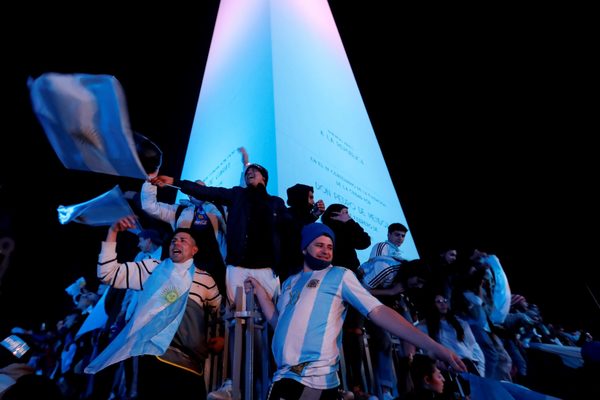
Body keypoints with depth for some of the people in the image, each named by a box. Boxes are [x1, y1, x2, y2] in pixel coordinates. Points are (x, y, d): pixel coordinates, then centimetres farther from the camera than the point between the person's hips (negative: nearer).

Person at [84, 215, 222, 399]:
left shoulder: (205, 279, 11)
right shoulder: (152, 268, 10)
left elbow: (221, 311, 25)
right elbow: (107, 273, 4)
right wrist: (112, 232, -2)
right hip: (153, 358, 0)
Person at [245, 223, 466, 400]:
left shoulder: (340, 275, -1)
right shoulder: (290, 282, 14)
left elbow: (378, 311, -9)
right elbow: (277, 321, 15)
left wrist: (432, 346, -16)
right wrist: (259, 290, 9)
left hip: (315, 379, -5)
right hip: (283, 376, 5)